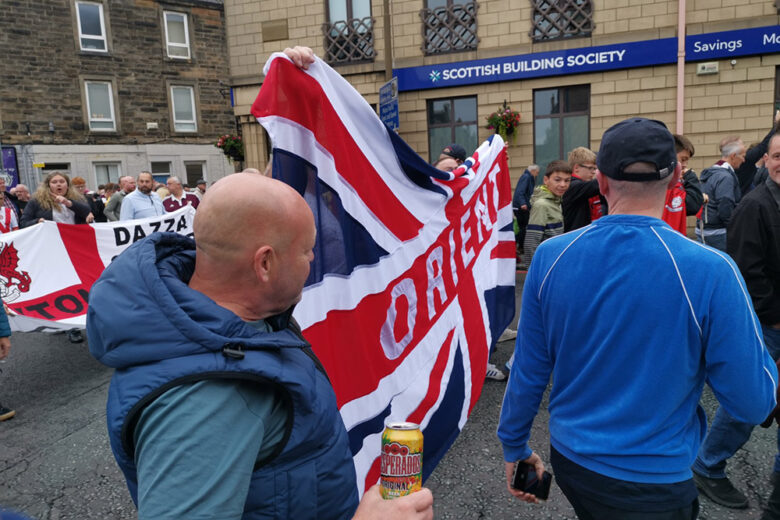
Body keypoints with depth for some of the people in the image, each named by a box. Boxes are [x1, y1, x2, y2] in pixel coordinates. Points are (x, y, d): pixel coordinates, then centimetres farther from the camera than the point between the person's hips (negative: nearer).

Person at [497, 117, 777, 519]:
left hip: (570, 457, 3)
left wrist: (514, 446, 9)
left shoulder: (550, 256, -14)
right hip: (653, 482, -3)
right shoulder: (710, 272, -23)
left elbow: (528, 370, -6)